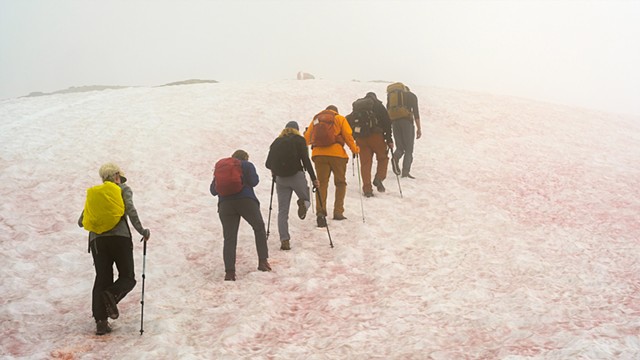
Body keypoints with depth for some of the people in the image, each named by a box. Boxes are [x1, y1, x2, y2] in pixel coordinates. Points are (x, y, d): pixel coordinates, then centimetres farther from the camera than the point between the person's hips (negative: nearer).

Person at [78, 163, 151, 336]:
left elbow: (82, 222, 20)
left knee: (102, 279, 7)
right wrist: (142, 231, 0)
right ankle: (112, 295, -27)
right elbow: (130, 210, -7)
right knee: (127, 278, 6)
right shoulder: (123, 189, 10)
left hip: (97, 240, 3)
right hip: (120, 237, -3)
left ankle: (100, 321, -4)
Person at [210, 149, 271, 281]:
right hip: (246, 200, -2)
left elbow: (213, 190, 16)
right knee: (259, 228, 18)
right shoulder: (247, 165, 10)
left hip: (225, 204, 2)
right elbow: (253, 182, -3)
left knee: (229, 238, -1)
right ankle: (263, 261, 10)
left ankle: (229, 271, -13)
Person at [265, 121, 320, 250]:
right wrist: (314, 179, -2)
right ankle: (303, 203, -19)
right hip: (296, 175, -2)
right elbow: (306, 160, -5)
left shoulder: (276, 142, 12)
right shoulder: (299, 140, 3)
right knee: (306, 200, 18)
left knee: (282, 211, 7)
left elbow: (268, 164, 9)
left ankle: (284, 240, -3)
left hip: (280, 178, 3)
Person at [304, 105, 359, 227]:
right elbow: (348, 136, 2)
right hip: (337, 153, -2)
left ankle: (320, 212, -11)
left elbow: (306, 138, 16)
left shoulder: (315, 119, 19)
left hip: (318, 154, 2)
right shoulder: (340, 119, 11)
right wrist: (355, 149, 13)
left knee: (321, 183, 5)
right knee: (340, 182, 11)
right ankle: (338, 211, 4)